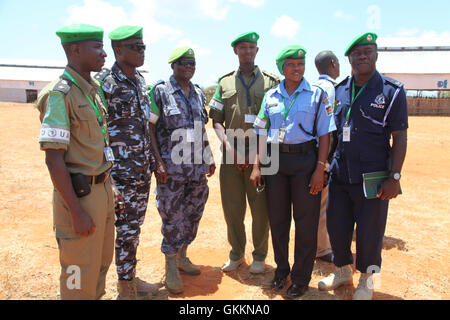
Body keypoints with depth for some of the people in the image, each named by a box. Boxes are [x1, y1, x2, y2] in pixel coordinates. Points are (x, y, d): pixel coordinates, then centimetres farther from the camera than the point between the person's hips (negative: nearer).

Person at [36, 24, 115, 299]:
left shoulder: (93, 90, 10)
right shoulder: (60, 94, -16)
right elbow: (54, 159, -19)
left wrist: (108, 190, 17)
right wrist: (77, 212, -20)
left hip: (103, 190, 9)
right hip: (79, 195, -8)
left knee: (102, 262, 22)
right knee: (80, 276, 6)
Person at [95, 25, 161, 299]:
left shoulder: (141, 81, 11)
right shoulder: (105, 83, -13)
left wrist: (156, 159, 14)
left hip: (143, 169, 7)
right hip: (121, 171, -7)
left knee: (135, 225, 17)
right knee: (126, 228, 3)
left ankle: (131, 278, 34)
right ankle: (126, 288, 22)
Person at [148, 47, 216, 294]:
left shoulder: (199, 94, 12)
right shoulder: (160, 91, -4)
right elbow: (149, 128, -7)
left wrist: (210, 159, 15)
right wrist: (157, 162, -14)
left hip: (198, 167, 6)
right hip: (172, 168, -5)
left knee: (193, 214, 13)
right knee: (173, 218, 0)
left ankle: (182, 257, 32)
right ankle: (171, 267, 17)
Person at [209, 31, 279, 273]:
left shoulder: (271, 81, 7)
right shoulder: (225, 82, 13)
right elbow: (216, 119, 10)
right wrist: (227, 143, -7)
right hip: (231, 154, 2)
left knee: (261, 208, 4)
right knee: (232, 207, 9)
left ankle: (259, 256, 24)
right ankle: (236, 253, 28)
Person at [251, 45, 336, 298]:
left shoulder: (318, 94, 0)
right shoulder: (271, 96, 8)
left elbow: (325, 134, -3)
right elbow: (262, 133, 9)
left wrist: (320, 169, -10)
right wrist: (257, 166, 3)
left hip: (305, 160, -3)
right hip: (275, 160, 3)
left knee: (306, 222, 4)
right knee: (277, 219, 12)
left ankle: (301, 278, 22)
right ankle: (282, 269, 33)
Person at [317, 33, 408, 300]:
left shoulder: (392, 91, -3)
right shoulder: (338, 90, 9)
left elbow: (399, 137, -5)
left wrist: (394, 177, -11)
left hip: (372, 176, -4)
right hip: (340, 174, 4)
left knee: (369, 231, 6)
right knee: (336, 226, 13)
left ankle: (367, 280, 31)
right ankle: (343, 271, 37)